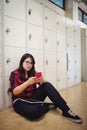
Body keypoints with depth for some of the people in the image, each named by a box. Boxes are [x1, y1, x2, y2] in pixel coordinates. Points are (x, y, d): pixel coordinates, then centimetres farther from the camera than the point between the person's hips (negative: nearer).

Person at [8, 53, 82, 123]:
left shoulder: (33, 73, 5)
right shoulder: (15, 74, -7)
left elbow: (43, 84, -2)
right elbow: (14, 92, -17)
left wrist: (42, 80, -27)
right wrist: (28, 82, -31)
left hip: (33, 98, 5)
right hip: (20, 101, -4)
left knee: (47, 85, -21)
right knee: (33, 111, -39)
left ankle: (66, 111, -20)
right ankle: (49, 105, -8)